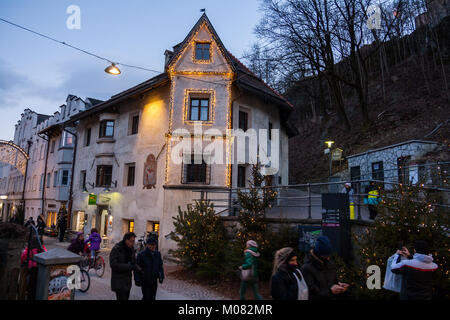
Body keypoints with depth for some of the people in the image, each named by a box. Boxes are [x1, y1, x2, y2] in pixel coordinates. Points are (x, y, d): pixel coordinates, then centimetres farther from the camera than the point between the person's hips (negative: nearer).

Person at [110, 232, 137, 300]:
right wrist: (129, 266, -28)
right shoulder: (116, 249, -16)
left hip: (128, 280, 7)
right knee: (122, 298, -11)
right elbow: (113, 265, -24)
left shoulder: (131, 249, 4)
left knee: (126, 297, 15)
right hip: (118, 280, -7)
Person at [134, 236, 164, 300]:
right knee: (146, 297, -5)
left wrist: (161, 276, 1)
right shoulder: (141, 254, -14)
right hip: (145, 281, -4)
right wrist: (137, 280, -12)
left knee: (152, 297, 12)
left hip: (154, 281, 5)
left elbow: (160, 266, 9)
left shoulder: (157, 254, 0)